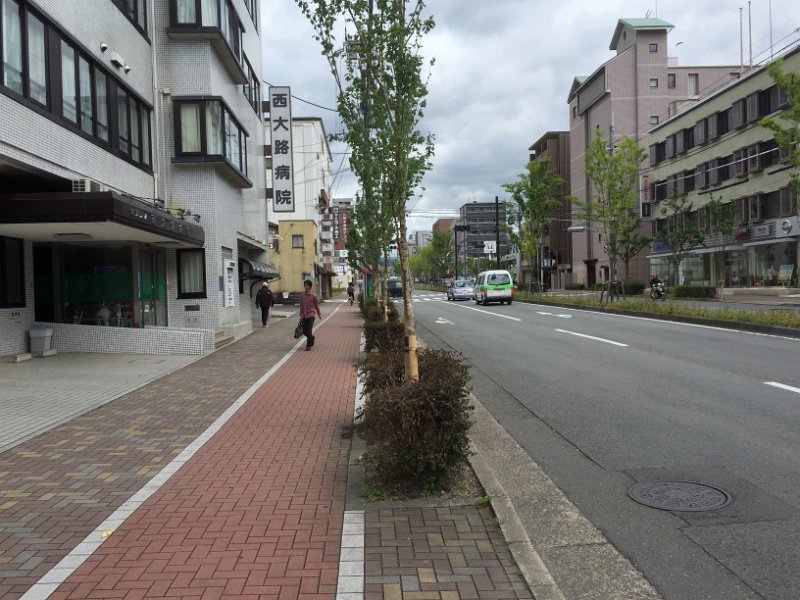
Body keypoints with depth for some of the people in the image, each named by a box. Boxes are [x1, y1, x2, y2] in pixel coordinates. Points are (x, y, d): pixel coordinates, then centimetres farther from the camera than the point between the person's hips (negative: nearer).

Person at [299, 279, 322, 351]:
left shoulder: (313, 295, -7)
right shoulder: (302, 295, 3)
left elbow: (317, 306, 3)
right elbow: (301, 306, 8)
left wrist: (319, 315, 12)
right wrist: (301, 315, 2)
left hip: (311, 315, -4)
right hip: (304, 316, 4)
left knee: (309, 331, -9)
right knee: (304, 331, 8)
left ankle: (309, 346, 2)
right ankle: (312, 338, 37)